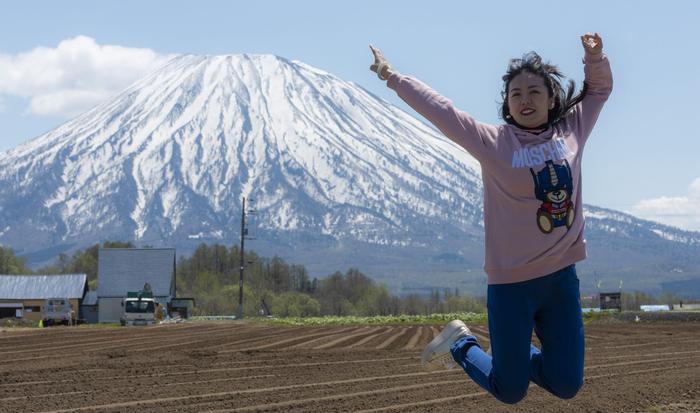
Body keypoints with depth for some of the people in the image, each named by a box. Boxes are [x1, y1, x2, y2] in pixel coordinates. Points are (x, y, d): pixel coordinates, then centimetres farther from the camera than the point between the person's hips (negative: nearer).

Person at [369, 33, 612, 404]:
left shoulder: (571, 131, 4)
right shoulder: (493, 142, -8)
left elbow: (599, 89, 18)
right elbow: (439, 109, -9)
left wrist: (594, 57, 0)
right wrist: (391, 76, -10)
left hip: (562, 276, 4)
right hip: (511, 283, -4)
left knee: (567, 386, 10)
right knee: (509, 391, 6)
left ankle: (517, 354, 37)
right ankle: (461, 347, 33)